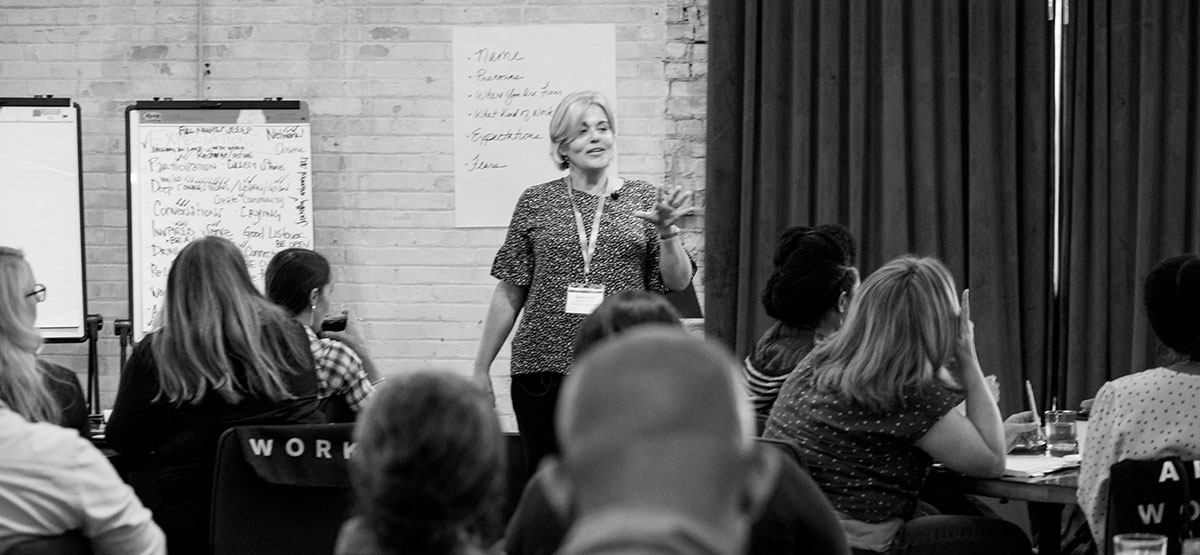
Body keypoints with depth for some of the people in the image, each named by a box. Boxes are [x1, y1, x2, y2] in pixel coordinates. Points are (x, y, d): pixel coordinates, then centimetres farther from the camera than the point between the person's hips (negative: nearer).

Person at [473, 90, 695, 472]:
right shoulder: (536, 203, 7)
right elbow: (510, 293, 10)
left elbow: (677, 283, 5)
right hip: (542, 366, 0)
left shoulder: (642, 200, 8)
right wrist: (481, 369, 10)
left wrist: (666, 233, -13)